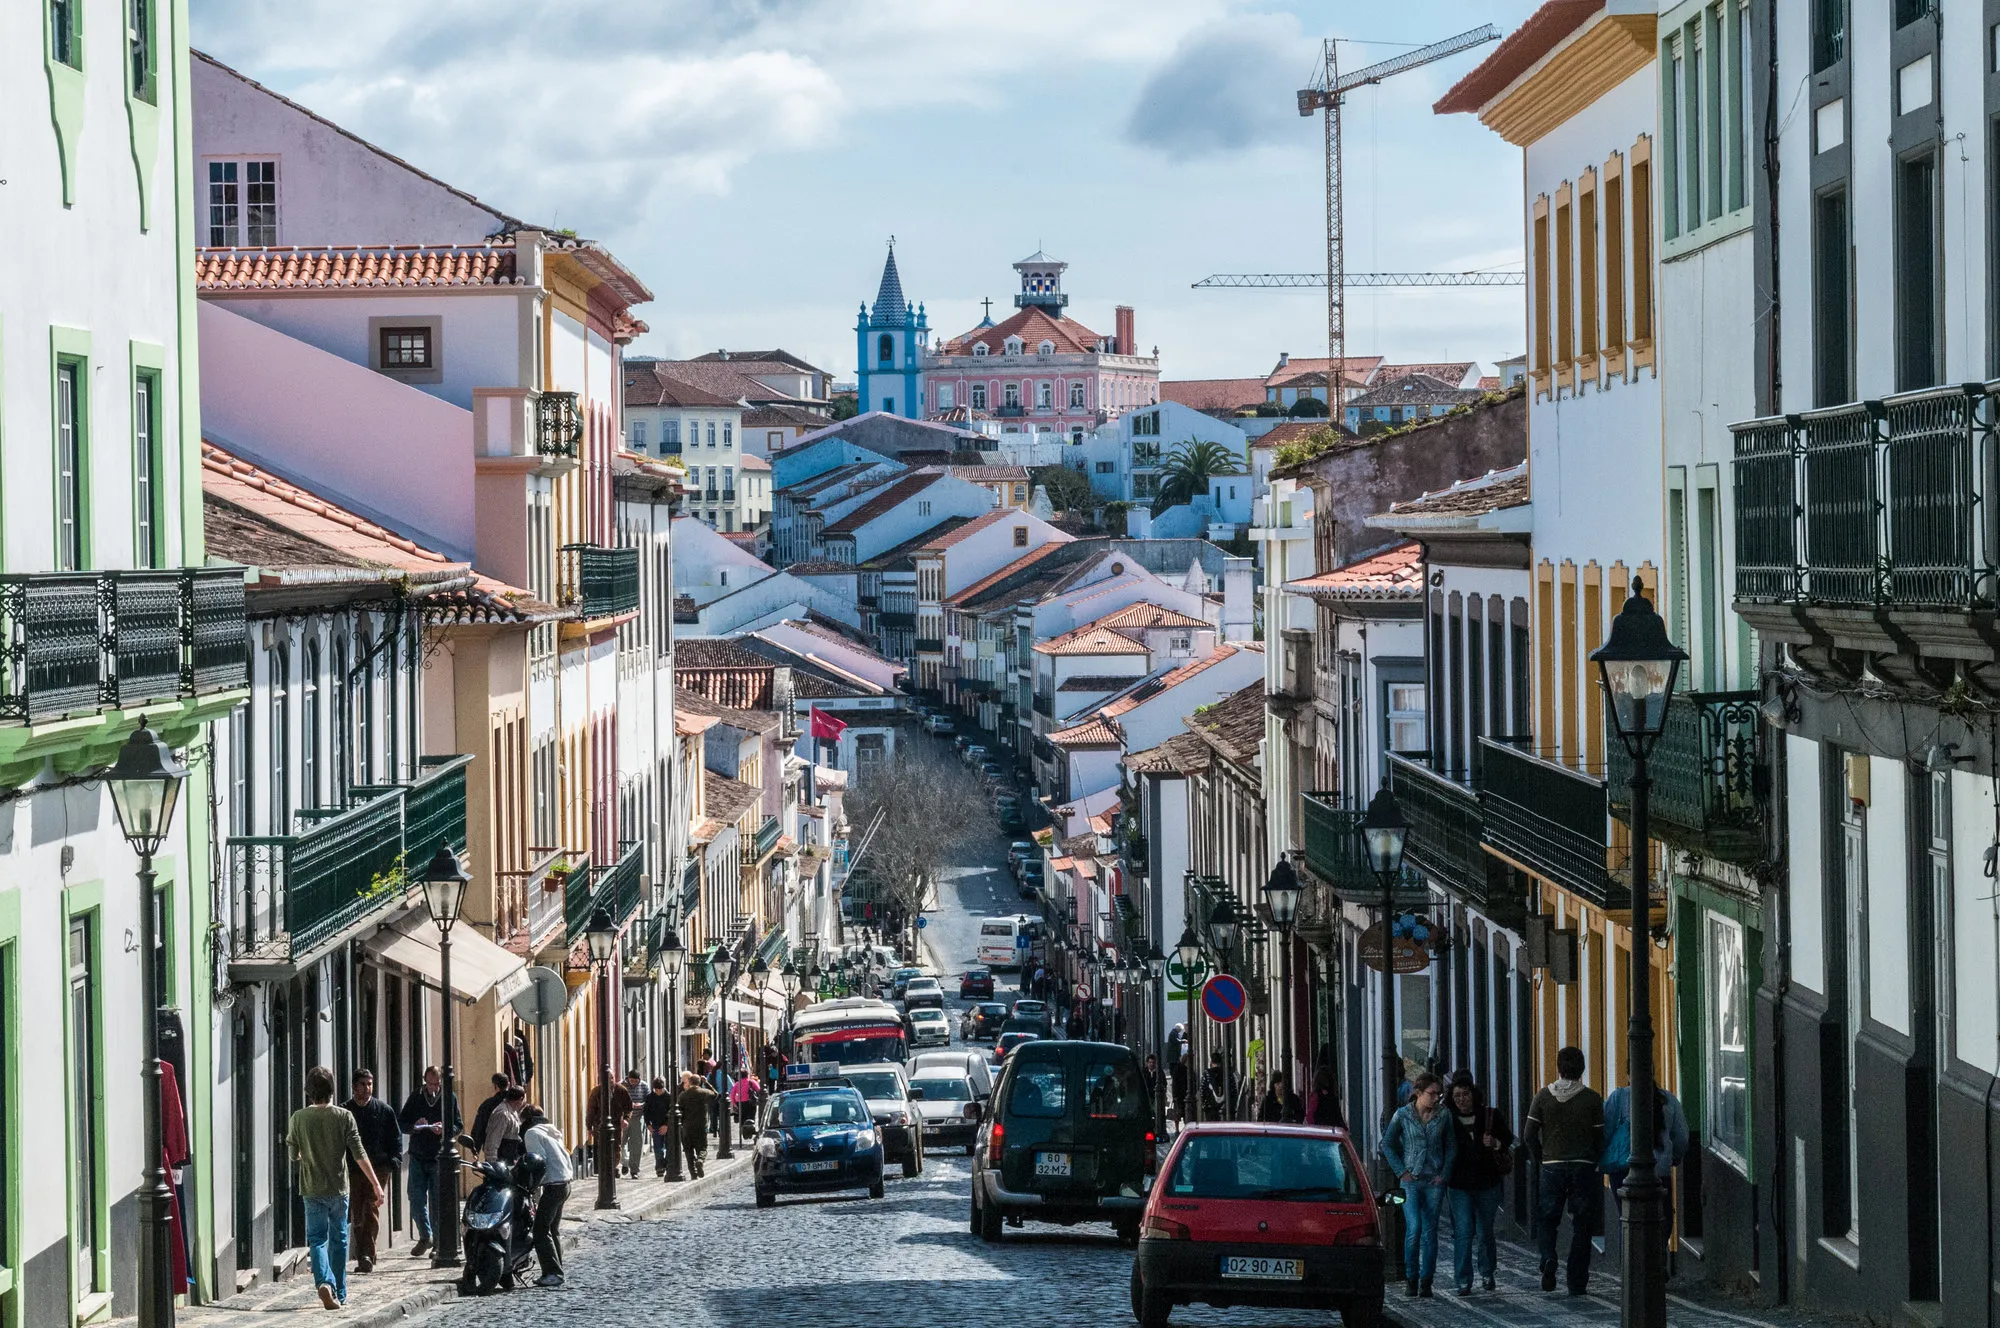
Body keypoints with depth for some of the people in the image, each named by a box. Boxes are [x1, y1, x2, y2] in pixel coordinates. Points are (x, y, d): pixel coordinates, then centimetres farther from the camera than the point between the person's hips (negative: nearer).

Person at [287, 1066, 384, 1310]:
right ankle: (339, 1294, 19)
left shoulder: (298, 1118, -5)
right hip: (338, 1188, 0)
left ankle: (324, 1281, -22)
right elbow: (359, 1154, -10)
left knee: (317, 1238, 3)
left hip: (311, 1189, 0)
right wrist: (376, 1184, -7)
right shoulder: (343, 1117, -8)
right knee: (338, 1239, 14)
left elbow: (293, 1153, 6)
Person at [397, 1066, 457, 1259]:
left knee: (438, 1200, -1)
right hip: (418, 1156, 2)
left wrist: (444, 1129, -17)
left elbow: (458, 1125, 4)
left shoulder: (449, 1098, 2)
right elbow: (401, 1123, 8)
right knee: (416, 1199, 0)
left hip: (439, 1157, -2)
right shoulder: (416, 1097, 6)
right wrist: (414, 1127, -14)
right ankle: (424, 1237, 17)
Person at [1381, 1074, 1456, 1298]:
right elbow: (1387, 1145, 6)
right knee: (1414, 1228, -12)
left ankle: (1426, 1280, 9)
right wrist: (1401, 1171, -2)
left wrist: (1444, 1174, 1)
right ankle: (1411, 1277, 1)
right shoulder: (1402, 1115, -2)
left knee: (1430, 1231, 3)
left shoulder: (1443, 1116, 3)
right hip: (1411, 1181, -2)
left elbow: (1451, 1147, 11)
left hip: (1434, 1181, 2)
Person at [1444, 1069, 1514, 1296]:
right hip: (1459, 1186, -1)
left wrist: (1496, 1143, -10)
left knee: (1485, 1232, 10)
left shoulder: (1489, 1116, 0)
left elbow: (1508, 1138, 11)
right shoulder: (1448, 1120, 1)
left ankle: (1487, 1274, 30)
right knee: (1463, 1232, -9)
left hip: (1487, 1184, 1)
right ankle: (1463, 1281, -8)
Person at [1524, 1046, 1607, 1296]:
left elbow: (1529, 1135, -2)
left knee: (1546, 1219, 13)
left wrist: (1541, 1160, 10)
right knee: (1581, 1227, 6)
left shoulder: (1543, 1097, 0)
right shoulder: (1592, 1099, -3)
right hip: (1584, 1167, -1)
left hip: (1552, 1167, 1)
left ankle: (1548, 1258, -15)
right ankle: (1577, 1283, 5)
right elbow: (1600, 1138, -2)